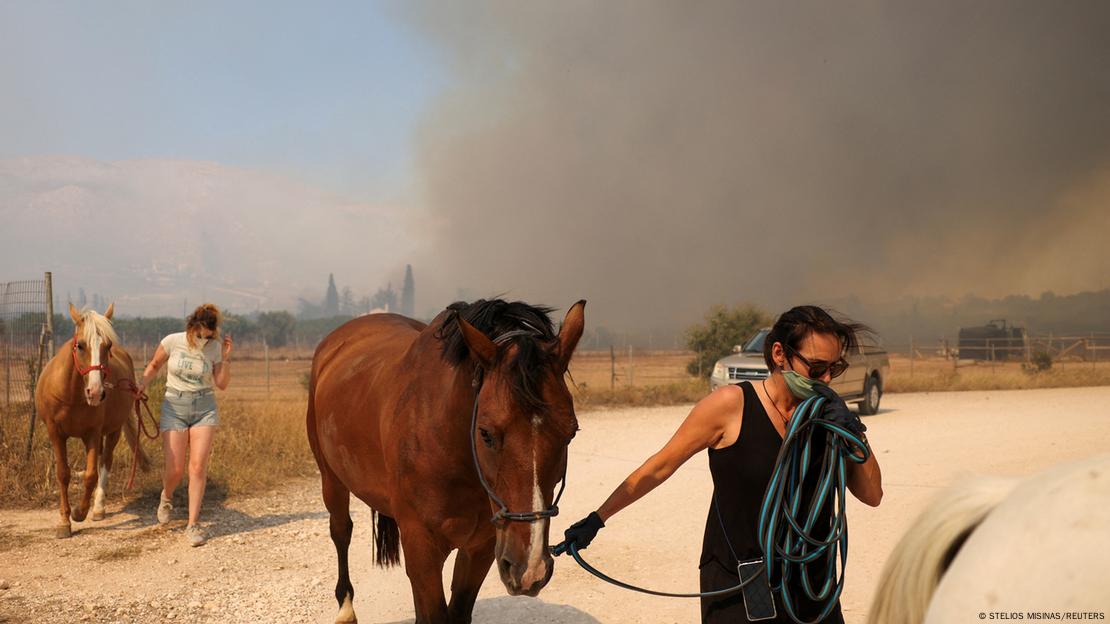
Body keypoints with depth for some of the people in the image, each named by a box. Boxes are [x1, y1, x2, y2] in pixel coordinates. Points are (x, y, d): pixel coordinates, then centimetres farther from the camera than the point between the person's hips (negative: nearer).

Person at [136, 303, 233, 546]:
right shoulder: (172, 342, -7)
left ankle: (193, 524, -3)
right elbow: (154, 365, 10)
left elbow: (222, 384, 0)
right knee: (175, 469, -4)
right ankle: (166, 497, 33)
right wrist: (143, 383, -7)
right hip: (174, 407, -1)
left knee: (198, 466, -9)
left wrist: (226, 358, -12)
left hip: (204, 408, 1)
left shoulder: (214, 348, -3)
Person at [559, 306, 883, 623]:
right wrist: (597, 519, -2)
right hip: (736, 589, -5)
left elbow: (872, 496, 3)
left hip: (810, 591, 5)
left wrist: (854, 432, -13)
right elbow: (659, 468, -5)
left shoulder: (824, 412, 1)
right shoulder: (731, 405, -13)